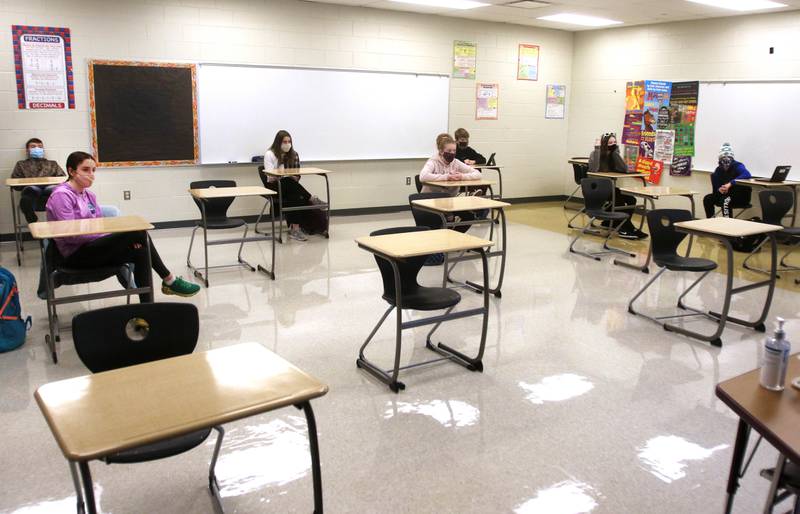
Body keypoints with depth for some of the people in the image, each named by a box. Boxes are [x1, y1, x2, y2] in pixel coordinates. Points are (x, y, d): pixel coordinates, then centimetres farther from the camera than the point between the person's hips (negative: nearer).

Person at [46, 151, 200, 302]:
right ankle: (169, 280, -10)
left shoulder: (88, 195, 14)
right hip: (77, 255, -8)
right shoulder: (61, 195, -11)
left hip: (92, 247, 8)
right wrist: (111, 234, -18)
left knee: (140, 252, -19)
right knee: (137, 231, -22)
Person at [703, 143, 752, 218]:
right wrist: (719, 190, -23)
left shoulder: (737, 166, -17)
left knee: (726, 200, -34)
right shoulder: (718, 170, 1)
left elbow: (747, 175, -39)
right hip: (725, 196, 6)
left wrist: (730, 183, -46)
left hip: (742, 197, -6)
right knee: (707, 199, -9)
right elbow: (715, 188, 2)